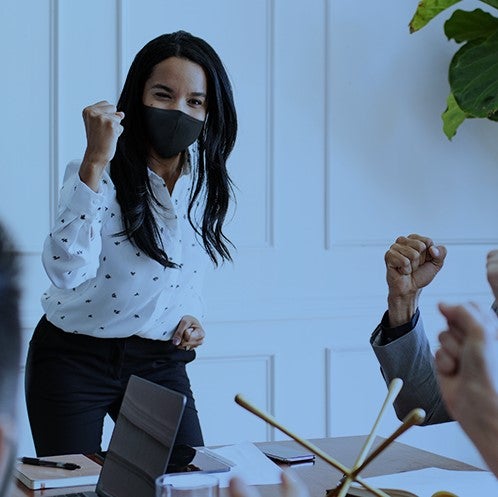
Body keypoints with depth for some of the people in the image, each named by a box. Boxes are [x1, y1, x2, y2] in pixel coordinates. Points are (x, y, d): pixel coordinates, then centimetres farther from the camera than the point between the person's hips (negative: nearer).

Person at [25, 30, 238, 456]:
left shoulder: (207, 180, -2)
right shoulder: (100, 173, -18)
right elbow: (68, 272, -35)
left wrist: (191, 313, 0)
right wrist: (95, 163, -37)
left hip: (160, 363, 4)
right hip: (75, 361, -4)